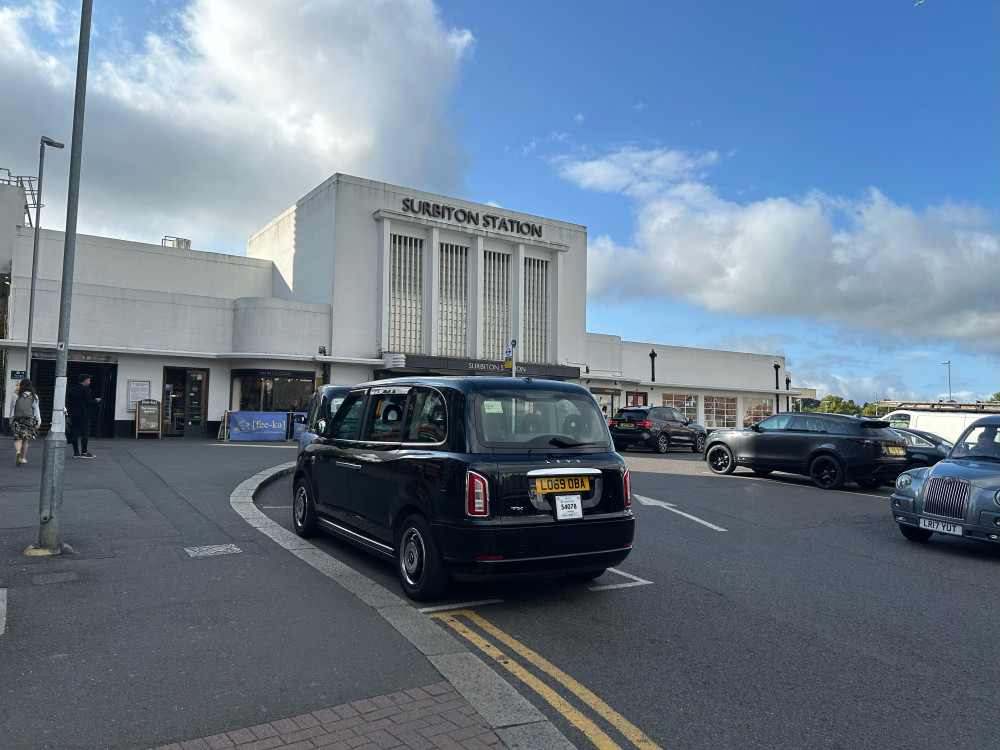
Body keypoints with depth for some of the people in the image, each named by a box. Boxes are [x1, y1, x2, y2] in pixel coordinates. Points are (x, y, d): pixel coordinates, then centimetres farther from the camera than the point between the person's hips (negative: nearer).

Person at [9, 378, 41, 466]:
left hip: (17, 419, -1)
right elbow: (36, 410, 1)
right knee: (25, 439, 10)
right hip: (29, 420, 1)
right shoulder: (34, 396, 2)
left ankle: (18, 452, -31)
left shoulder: (16, 396, 1)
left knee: (18, 439, -3)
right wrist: (39, 421, 2)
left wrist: (11, 419, 16)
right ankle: (23, 458, 15)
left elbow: (12, 409, 6)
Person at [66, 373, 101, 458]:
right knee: (85, 434, -3)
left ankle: (76, 453, 7)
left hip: (73, 416, 7)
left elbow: (67, 404, 16)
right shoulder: (85, 389, -9)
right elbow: (89, 402, -15)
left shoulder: (70, 390, 14)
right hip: (84, 416, -7)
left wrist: (70, 415, 20)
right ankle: (84, 452, -4)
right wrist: (96, 401, 4)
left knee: (75, 434, 6)